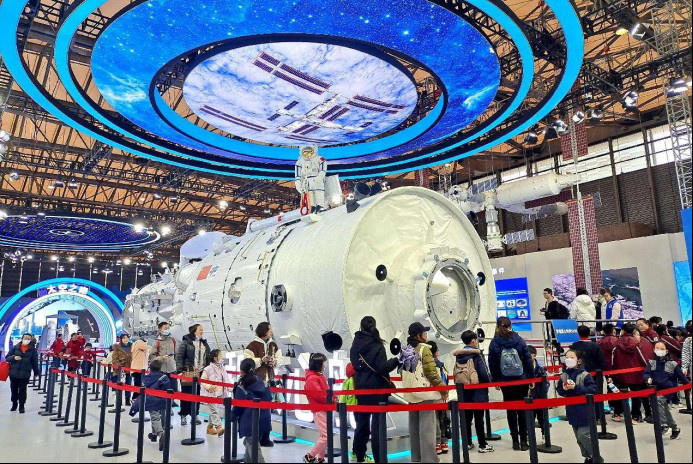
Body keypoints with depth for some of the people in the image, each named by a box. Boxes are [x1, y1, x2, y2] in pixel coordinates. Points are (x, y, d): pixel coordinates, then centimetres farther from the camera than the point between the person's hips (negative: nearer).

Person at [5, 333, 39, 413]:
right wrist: (14, 358, -17)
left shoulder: (33, 349, 1)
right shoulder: (15, 347, 3)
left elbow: (35, 362, 4)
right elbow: (7, 357, 4)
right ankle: (14, 404, 31)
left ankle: (21, 406, 11)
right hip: (13, 373, 2)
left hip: (25, 374, -2)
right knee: (14, 390, 12)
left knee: (22, 390, 0)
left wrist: (36, 372, 6)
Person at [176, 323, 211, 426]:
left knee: (197, 395, 8)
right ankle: (183, 415, 14)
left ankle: (194, 415, 20)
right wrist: (179, 371, -13)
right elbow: (179, 357, -7)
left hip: (200, 373, 5)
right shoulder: (185, 342, -4)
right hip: (188, 373, -5)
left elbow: (208, 358, 17)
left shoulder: (204, 343, 14)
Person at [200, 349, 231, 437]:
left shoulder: (223, 369, 7)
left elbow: (227, 380, 12)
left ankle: (210, 427, 28)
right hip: (210, 394, -7)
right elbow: (202, 381, -12)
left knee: (214, 410, 15)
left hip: (220, 394, 7)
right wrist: (209, 387, -27)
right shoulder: (208, 369, -12)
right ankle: (219, 427, -17)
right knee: (214, 410, -10)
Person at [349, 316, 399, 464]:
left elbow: (354, 364, 9)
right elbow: (382, 368, -20)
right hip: (376, 390, -5)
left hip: (361, 389, 6)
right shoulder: (377, 346, -15)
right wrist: (396, 360, -12)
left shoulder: (355, 345, 0)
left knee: (362, 422, 18)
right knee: (377, 424, 1)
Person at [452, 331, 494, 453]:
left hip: (464, 391, 5)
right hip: (478, 391, -5)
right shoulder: (477, 354, -12)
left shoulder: (458, 355, 4)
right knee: (479, 418, 1)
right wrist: (490, 381, 0)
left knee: (467, 417, 13)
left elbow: (456, 372, 5)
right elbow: (483, 372, -15)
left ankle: (468, 442, 20)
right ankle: (482, 445, 8)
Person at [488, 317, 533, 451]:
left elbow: (492, 364, -5)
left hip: (505, 381, 0)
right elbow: (528, 360, -4)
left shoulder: (494, 343, -7)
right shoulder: (519, 340, -5)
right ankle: (523, 440, 10)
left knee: (511, 410, 9)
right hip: (521, 379, 1)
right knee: (522, 409, 9)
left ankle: (515, 440, 13)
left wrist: (495, 380, 5)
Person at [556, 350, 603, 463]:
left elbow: (593, 389, -18)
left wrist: (576, 388, -24)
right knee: (578, 437, 13)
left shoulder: (584, 375, -13)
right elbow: (559, 390, 8)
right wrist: (564, 389, -14)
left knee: (583, 435, -8)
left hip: (584, 411, -5)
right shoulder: (563, 376, 1)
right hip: (572, 411, 6)